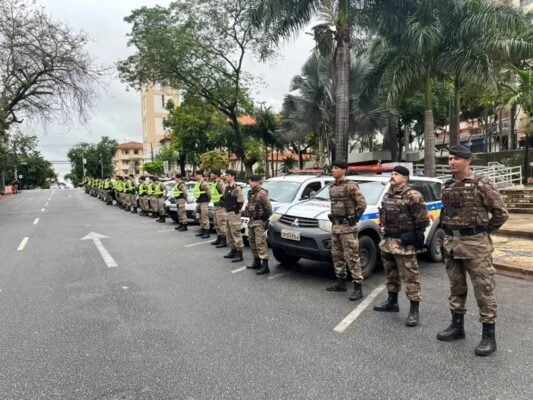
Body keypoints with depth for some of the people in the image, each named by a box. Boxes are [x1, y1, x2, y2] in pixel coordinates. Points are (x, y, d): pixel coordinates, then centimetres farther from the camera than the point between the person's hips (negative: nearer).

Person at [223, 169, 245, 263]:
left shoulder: (236, 188, -14)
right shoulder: (227, 187, 14)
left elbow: (241, 201, -17)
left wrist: (236, 210, -13)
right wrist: (226, 209, 16)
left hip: (234, 213, -10)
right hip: (227, 212, 10)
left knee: (236, 233, -7)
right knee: (229, 233, 15)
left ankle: (239, 254, -3)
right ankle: (233, 251, 26)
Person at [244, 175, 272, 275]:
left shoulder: (262, 193, -15)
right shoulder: (251, 192, 14)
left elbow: (268, 208, -17)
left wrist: (266, 218, -14)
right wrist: (246, 212, 18)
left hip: (259, 221, -9)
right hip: (251, 221, 10)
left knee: (260, 243, -11)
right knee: (252, 242, 15)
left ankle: (265, 266, -9)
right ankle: (257, 262, 27)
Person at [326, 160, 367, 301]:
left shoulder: (350, 185, -13)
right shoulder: (332, 186, 12)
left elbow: (362, 203, -13)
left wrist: (355, 218, -9)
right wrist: (333, 217, 14)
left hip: (347, 227, -9)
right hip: (335, 226, 9)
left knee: (352, 257, -7)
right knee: (337, 255, 14)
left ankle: (358, 287, -2)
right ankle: (341, 282, 26)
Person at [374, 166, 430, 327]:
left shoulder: (413, 196, -13)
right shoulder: (388, 196, 13)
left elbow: (423, 220, -14)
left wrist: (413, 236, -14)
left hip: (404, 243, -9)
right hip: (388, 241, 9)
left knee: (410, 277, -3)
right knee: (391, 274, 19)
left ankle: (414, 310, 3)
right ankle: (392, 302, 33)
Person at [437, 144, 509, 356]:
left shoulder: (482, 184, -10)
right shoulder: (447, 186, 9)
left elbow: (501, 213, -7)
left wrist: (482, 232, 1)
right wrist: (449, 233, 11)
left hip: (475, 244, -6)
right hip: (451, 243, 6)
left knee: (483, 289, 1)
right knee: (456, 287, 15)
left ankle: (489, 336, 11)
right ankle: (457, 326, 28)